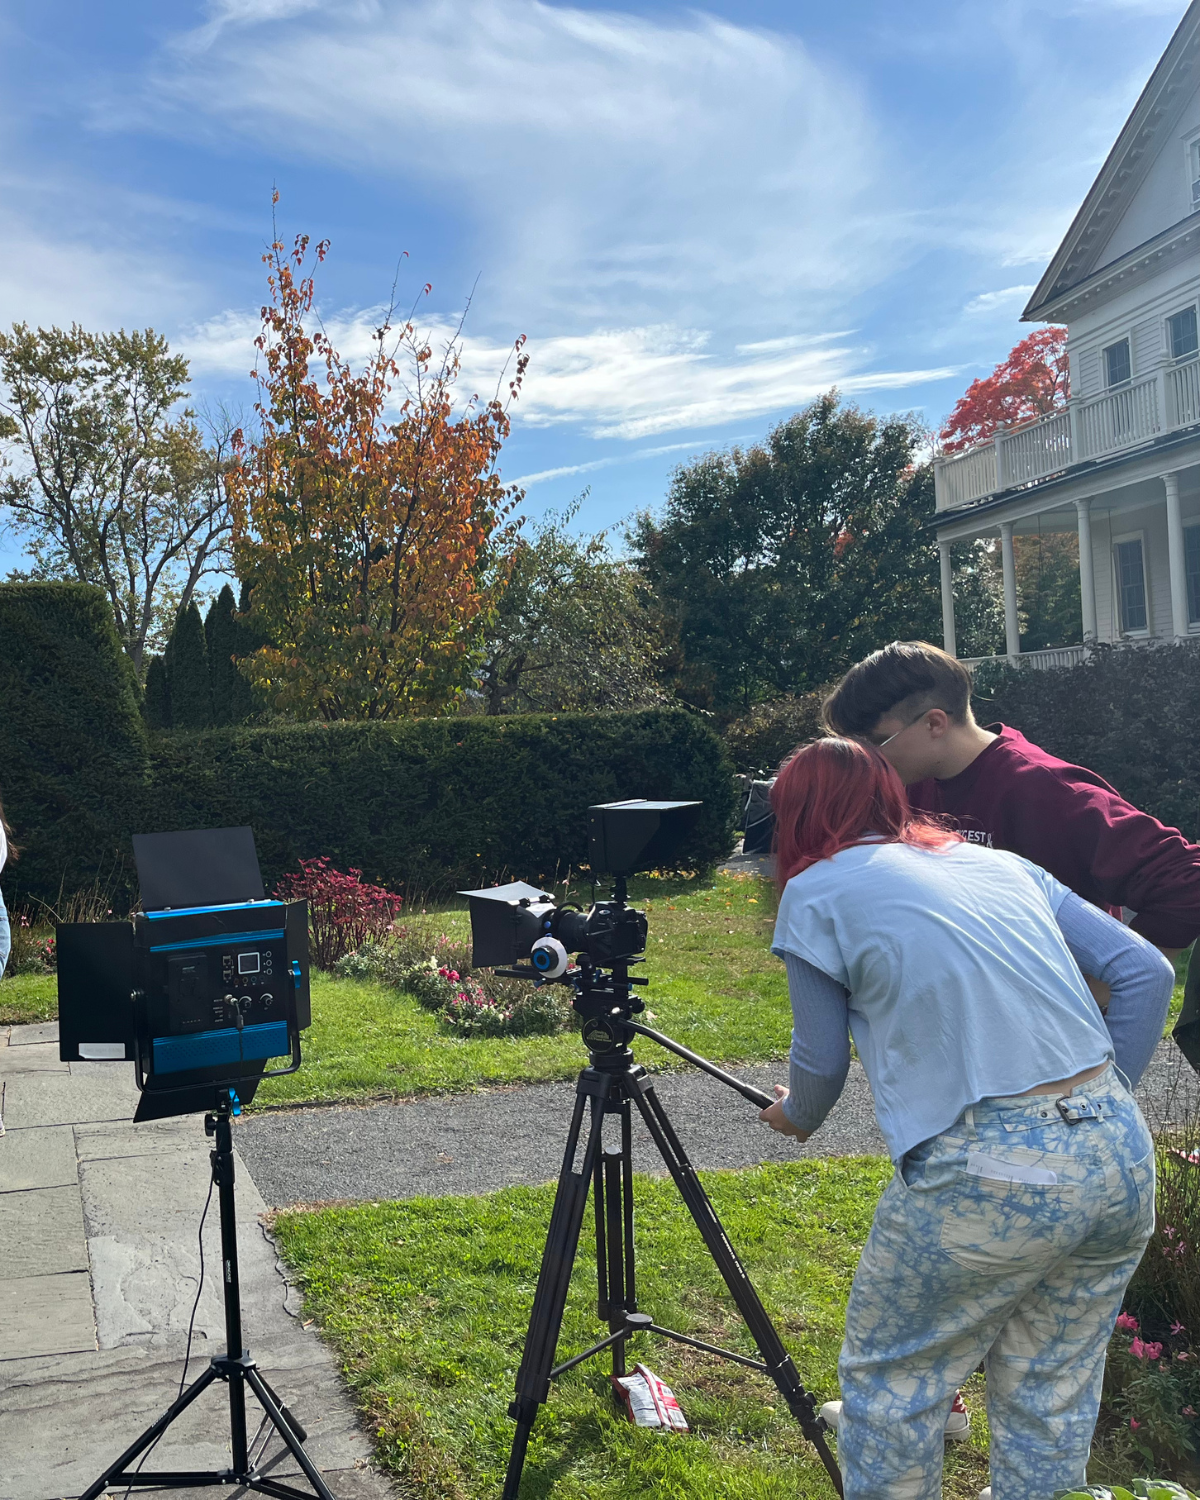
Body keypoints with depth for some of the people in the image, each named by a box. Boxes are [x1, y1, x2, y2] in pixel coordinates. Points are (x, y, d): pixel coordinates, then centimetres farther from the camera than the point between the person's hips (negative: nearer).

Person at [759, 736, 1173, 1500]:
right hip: (1124, 1153, 6)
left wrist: (793, 1116, 32)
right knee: (1054, 1393, 22)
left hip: (986, 1173, -6)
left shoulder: (818, 891, 4)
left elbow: (822, 1062, 11)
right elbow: (1147, 972, 13)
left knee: (891, 1383, 15)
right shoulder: (1000, 860, 18)